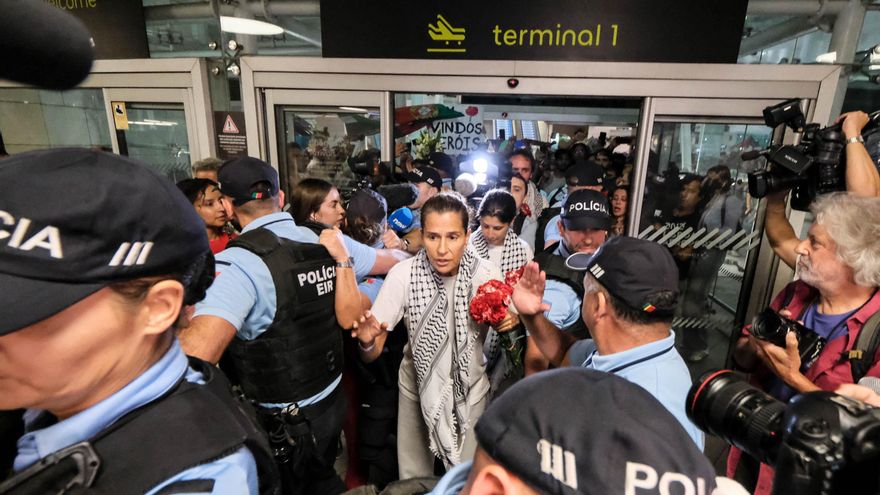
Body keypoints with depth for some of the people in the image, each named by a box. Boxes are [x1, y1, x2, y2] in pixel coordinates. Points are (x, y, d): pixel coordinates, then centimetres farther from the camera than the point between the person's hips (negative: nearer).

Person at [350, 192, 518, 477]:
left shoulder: (487, 274, -20)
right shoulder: (402, 275, -21)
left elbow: (505, 323, -1)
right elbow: (372, 355, -16)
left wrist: (509, 322, -23)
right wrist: (367, 341, -38)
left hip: (470, 389, 0)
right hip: (417, 387, 0)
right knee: (413, 478, 20)